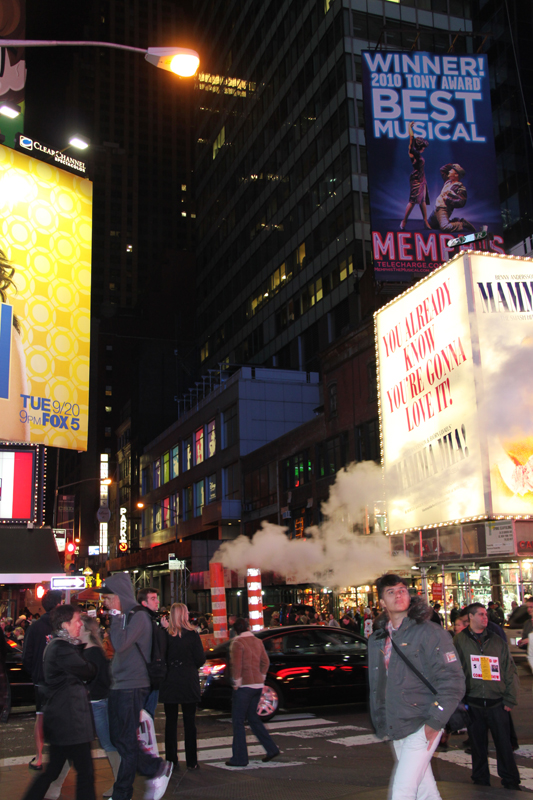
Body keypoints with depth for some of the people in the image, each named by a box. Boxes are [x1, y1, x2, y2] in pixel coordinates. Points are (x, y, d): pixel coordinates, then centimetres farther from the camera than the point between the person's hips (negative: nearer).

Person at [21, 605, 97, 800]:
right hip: (69, 720, -10)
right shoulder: (62, 648, -19)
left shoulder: (55, 645, 15)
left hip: (59, 716, 10)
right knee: (85, 771, -3)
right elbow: (88, 672, -15)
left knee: (52, 770, 16)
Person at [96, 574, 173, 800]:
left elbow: (120, 644, -27)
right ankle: (157, 769, 23)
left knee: (126, 741, -1)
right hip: (118, 687, 9)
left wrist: (116, 617, -18)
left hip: (132, 688, -9)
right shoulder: (122, 617, 13)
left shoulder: (139, 617, -14)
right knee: (118, 739, 12)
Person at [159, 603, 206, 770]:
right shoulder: (192, 635, -10)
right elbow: (201, 659, -6)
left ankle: (171, 760, 12)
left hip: (169, 683, 1)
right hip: (189, 683, -1)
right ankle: (191, 761, 11)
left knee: (170, 721, 9)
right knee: (189, 722, 8)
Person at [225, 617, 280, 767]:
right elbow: (265, 661, 12)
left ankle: (239, 758, 3)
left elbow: (237, 664, -18)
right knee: (253, 717, 19)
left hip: (244, 686, -7)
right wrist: (261, 677, 16)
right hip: (258, 685, 8)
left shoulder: (237, 643, -11)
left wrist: (237, 681, -9)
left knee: (238, 721, 0)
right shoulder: (258, 641, 10)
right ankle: (271, 748, 17)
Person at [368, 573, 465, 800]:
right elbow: (375, 685, 20)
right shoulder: (376, 640, 11)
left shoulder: (429, 633, -9)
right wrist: (380, 722, 15)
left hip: (422, 726, -6)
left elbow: (452, 681, -13)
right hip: (395, 728, 6)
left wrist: (435, 722, -16)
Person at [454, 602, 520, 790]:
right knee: (477, 743, 9)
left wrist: (510, 699, 2)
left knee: (504, 743, 3)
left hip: (497, 703, 1)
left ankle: (510, 781, 16)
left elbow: (510, 671, 8)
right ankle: (481, 780, 23)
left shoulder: (497, 641, 7)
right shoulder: (460, 641, 1)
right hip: (473, 703, -1)